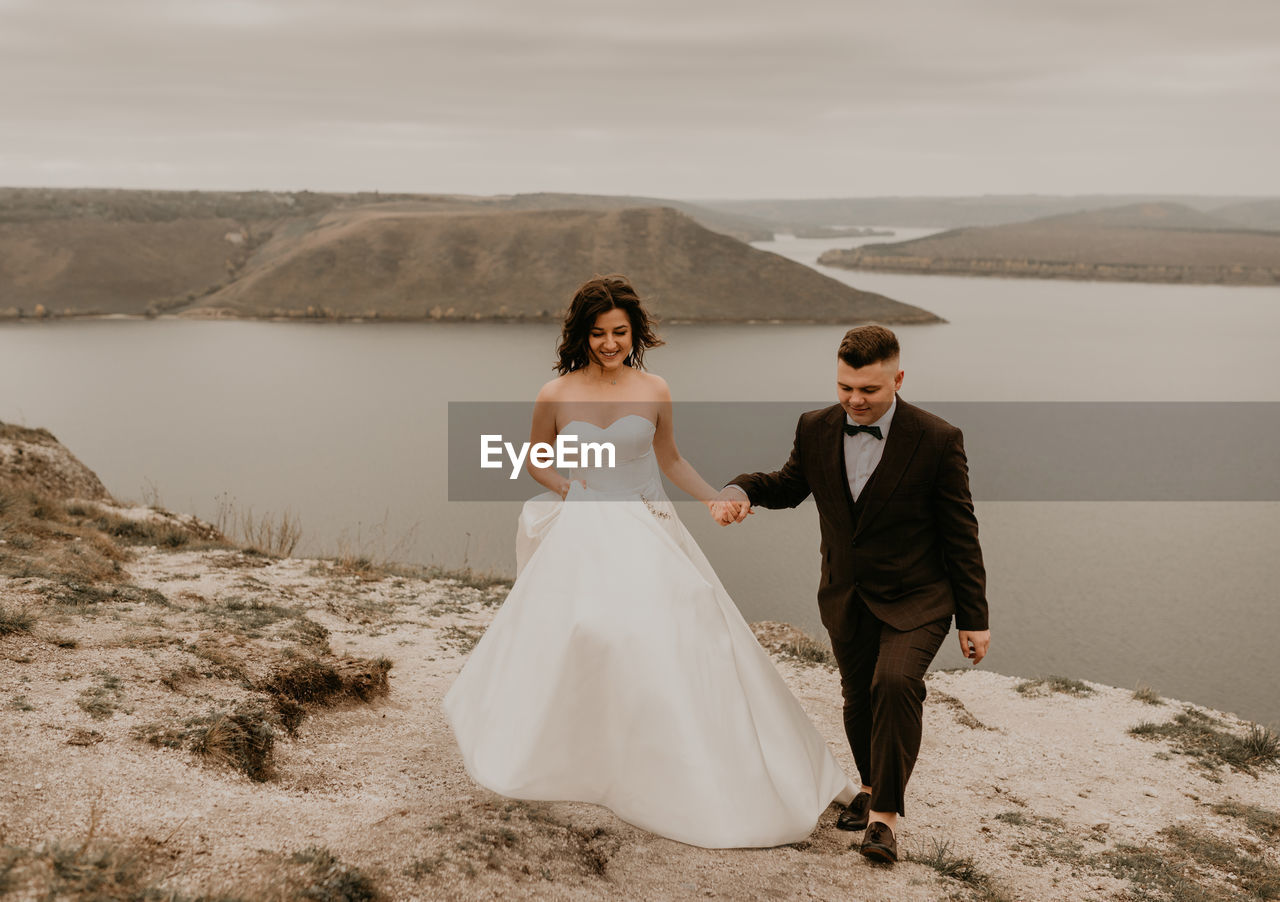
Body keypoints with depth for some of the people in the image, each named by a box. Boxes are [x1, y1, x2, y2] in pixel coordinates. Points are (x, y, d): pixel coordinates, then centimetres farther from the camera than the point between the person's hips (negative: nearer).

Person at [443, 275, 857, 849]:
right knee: (568, 637, 0)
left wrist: (715, 501, 4)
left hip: (648, 533, 1)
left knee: (680, 640, -3)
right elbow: (536, 460, 13)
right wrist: (571, 493, -2)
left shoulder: (653, 392, -1)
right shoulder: (556, 396, -3)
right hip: (583, 537, 0)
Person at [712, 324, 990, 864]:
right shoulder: (816, 429, -5)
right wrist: (742, 491, -9)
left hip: (915, 599, -4)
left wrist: (974, 620, -8)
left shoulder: (937, 441, -16)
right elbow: (790, 485, 14)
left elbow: (961, 536, -10)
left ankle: (885, 813, -10)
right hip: (846, 597, 5)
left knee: (896, 683, -25)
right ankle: (872, 786, 44)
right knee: (858, 698, 16)